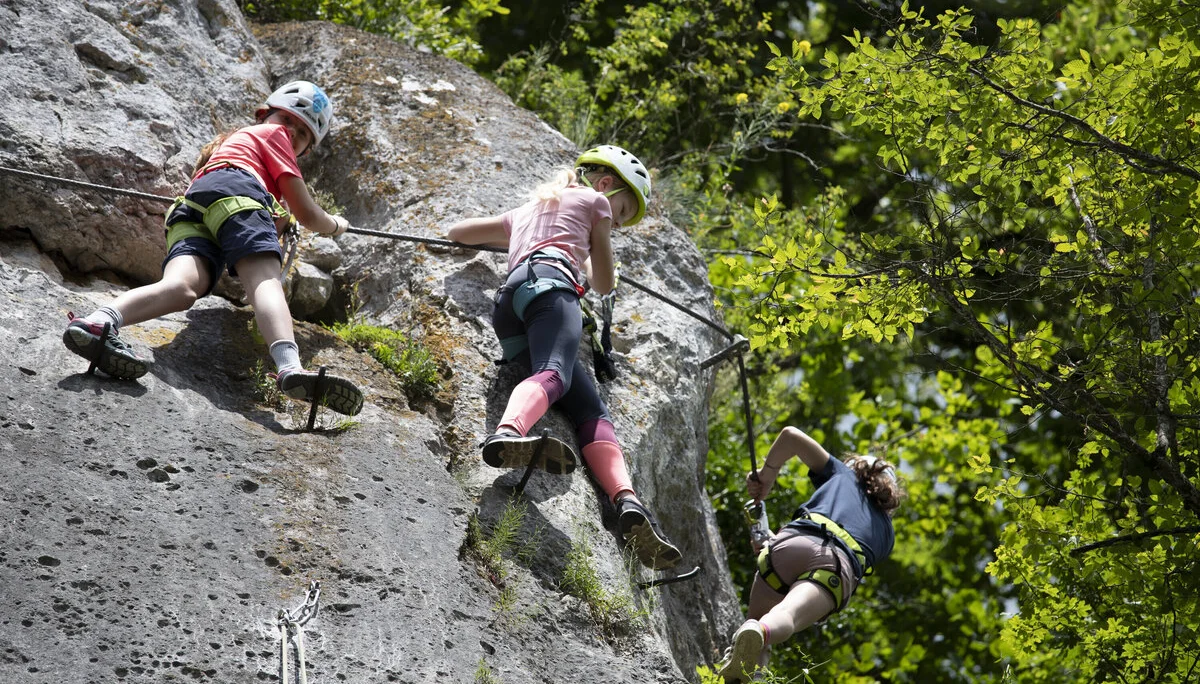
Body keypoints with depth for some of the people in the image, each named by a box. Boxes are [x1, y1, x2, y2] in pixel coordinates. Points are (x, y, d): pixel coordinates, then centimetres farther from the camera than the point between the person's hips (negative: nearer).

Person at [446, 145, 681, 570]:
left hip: (509, 297, 6)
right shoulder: (592, 199, 25)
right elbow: (604, 284, 28)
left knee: (591, 410, -10)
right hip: (550, 282, -6)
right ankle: (508, 433, -69)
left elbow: (456, 233, 49)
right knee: (555, 375, -35)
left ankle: (627, 501, -36)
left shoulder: (526, 211, 42)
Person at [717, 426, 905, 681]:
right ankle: (760, 633, -59)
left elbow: (791, 435, 26)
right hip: (839, 566, 0)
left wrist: (766, 476, 37)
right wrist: (771, 539, 44)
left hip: (793, 544, 0)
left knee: (757, 618, 11)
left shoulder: (843, 474, 35)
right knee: (784, 618, -25)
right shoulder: (887, 532, 39)